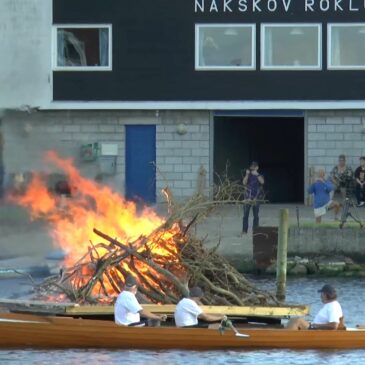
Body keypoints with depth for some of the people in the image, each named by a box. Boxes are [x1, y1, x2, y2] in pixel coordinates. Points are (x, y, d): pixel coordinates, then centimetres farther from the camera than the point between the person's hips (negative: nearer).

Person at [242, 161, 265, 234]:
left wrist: (256, 174, -20)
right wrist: (247, 174, -15)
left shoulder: (259, 176, 5)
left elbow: (262, 182, -15)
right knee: (245, 214, -3)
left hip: (256, 198, 0)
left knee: (256, 215, 4)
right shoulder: (248, 175, 7)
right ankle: (244, 230, 0)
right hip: (248, 197, 0)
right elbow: (244, 183, -8)